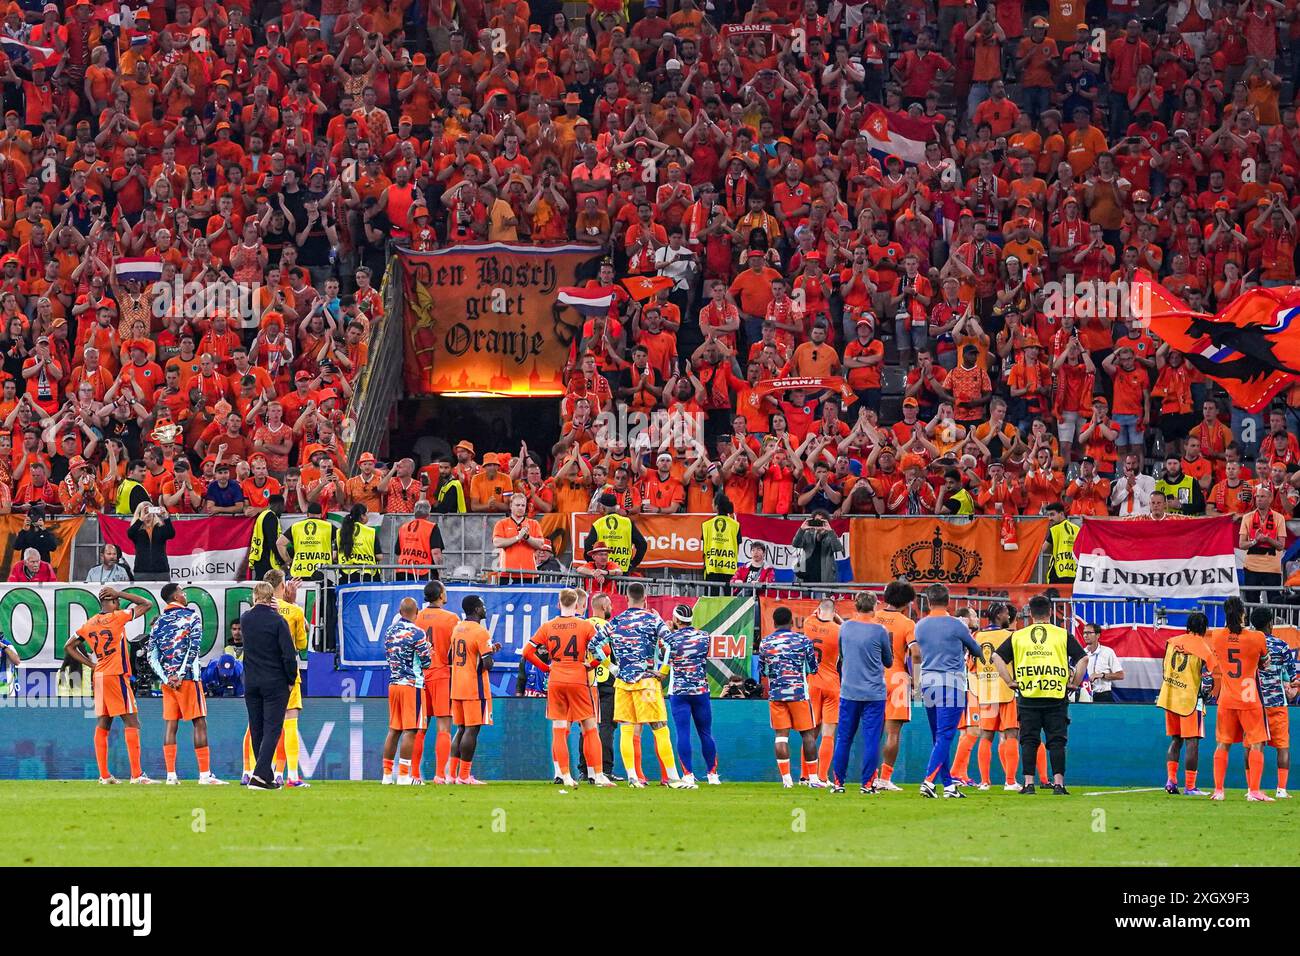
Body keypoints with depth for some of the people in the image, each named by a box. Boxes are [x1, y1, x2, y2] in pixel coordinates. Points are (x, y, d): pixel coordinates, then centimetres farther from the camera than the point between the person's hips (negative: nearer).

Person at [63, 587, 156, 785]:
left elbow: (69, 646, 19)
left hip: (99, 678, 6)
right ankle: (136, 774, -14)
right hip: (117, 677, -6)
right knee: (131, 722, -6)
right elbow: (147, 604, 3)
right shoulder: (118, 617, -7)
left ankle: (104, 775, 10)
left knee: (102, 725, 9)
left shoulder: (89, 625, 9)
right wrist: (119, 593, 3)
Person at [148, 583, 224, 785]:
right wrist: (181, 674, -13)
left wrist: (166, 678, -2)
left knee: (170, 724, 5)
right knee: (200, 723, -2)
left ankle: (171, 774, 2)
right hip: (188, 678, -5)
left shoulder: (159, 622, 11)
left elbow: (152, 656, 4)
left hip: (168, 680, 5)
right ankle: (205, 774, -6)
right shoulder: (191, 615, -1)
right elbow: (194, 648, -12)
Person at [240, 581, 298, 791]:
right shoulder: (277, 621, -13)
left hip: (251, 684, 4)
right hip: (275, 683, -4)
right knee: (272, 729, -4)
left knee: (256, 730, 13)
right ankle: (260, 775, -18)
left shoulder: (245, 618, 0)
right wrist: (291, 680, -2)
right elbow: (289, 654, -13)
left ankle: (266, 776, 17)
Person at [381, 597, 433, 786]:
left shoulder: (390, 631, 8)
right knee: (410, 730, -5)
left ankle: (387, 773, 13)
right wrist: (429, 652, 12)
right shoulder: (416, 633, -11)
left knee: (393, 729, 11)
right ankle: (404, 775, -8)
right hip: (412, 685, -6)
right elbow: (427, 662, -9)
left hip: (393, 684, 6)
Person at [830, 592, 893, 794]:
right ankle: (867, 783, -1)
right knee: (871, 739, 1)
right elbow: (888, 662, 6)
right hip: (874, 693, -3)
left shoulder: (845, 627, 2)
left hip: (849, 692, 3)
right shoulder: (879, 631, -8)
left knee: (843, 738, 8)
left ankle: (838, 782, 10)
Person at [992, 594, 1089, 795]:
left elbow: (997, 657, 2)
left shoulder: (1018, 636, 7)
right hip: (1056, 697, -1)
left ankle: (1028, 784, 1)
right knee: (1057, 741, 3)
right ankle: (1058, 783, -2)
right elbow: (1082, 659, -2)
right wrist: (1073, 683, 6)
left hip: (1027, 696, 1)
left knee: (1029, 741, 5)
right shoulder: (1062, 635, 4)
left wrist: (1011, 682, 5)